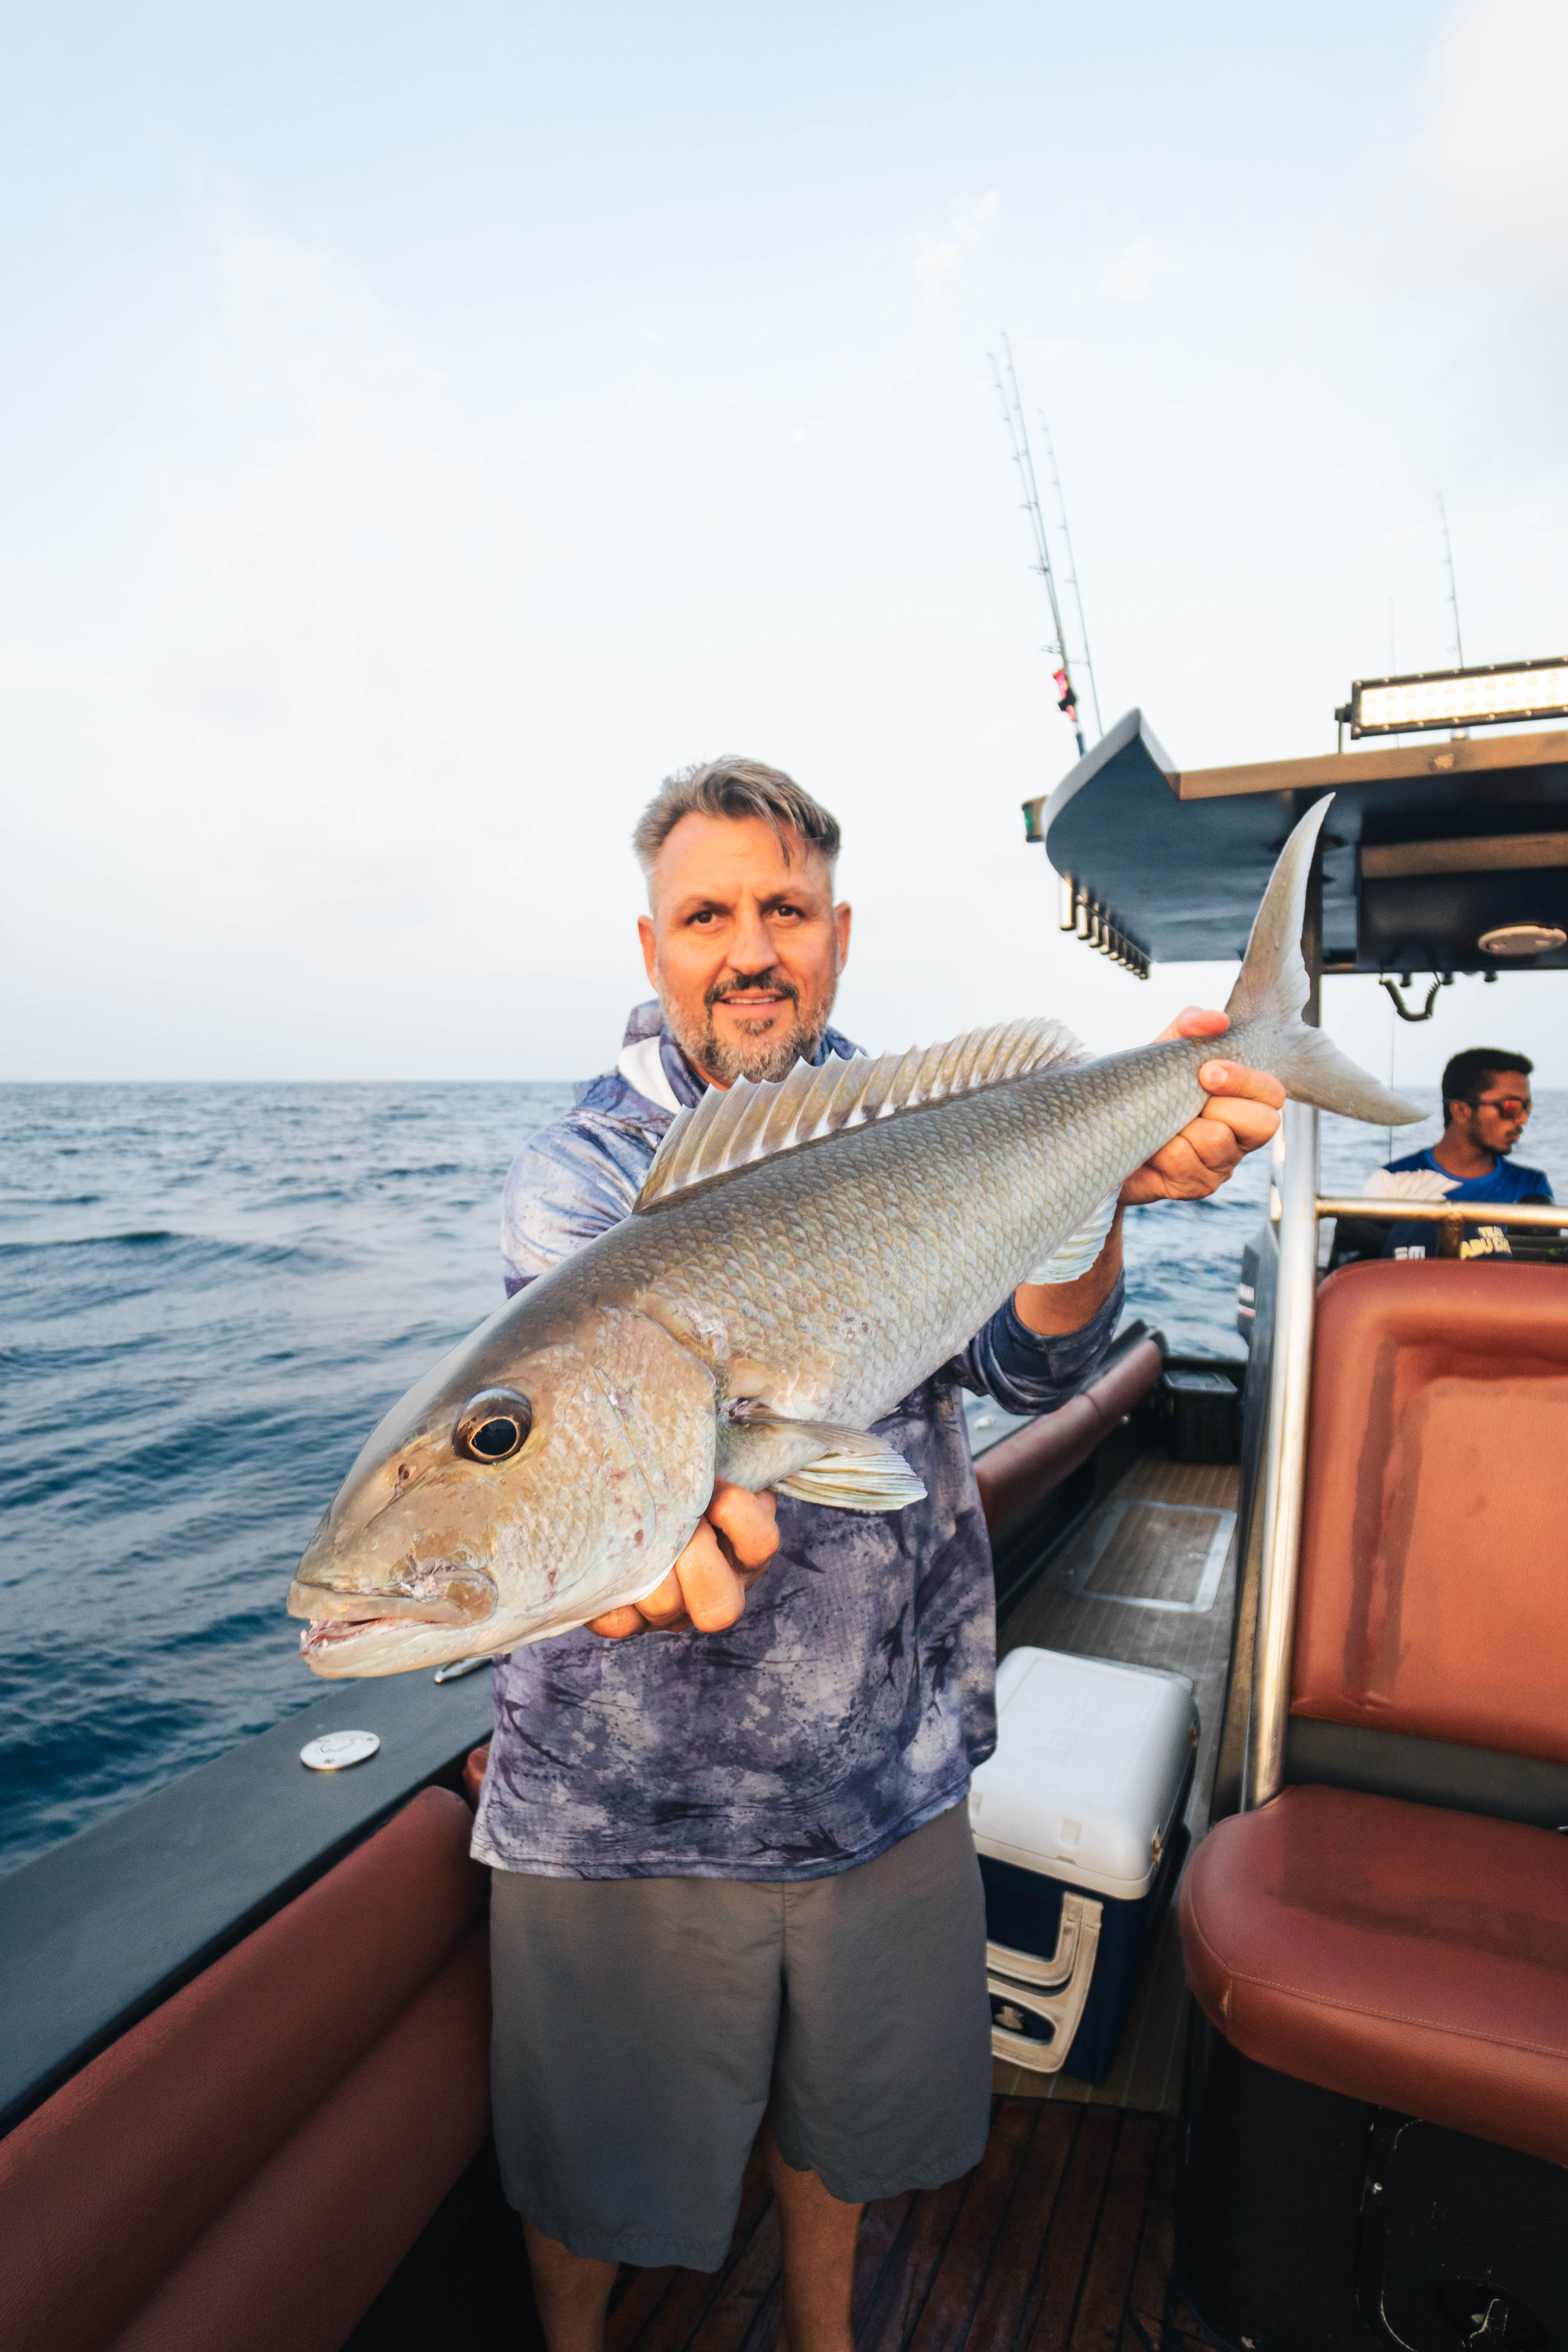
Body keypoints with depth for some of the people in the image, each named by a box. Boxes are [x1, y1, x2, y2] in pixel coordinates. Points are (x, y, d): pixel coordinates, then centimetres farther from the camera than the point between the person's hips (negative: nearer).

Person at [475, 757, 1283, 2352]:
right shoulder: (575, 1175, -12)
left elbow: (1027, 1364, -16)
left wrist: (1090, 1188, -36)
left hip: (890, 1777, 4)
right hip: (627, 1804, -3)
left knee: (846, 2119, 28)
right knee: (595, 2162, 20)